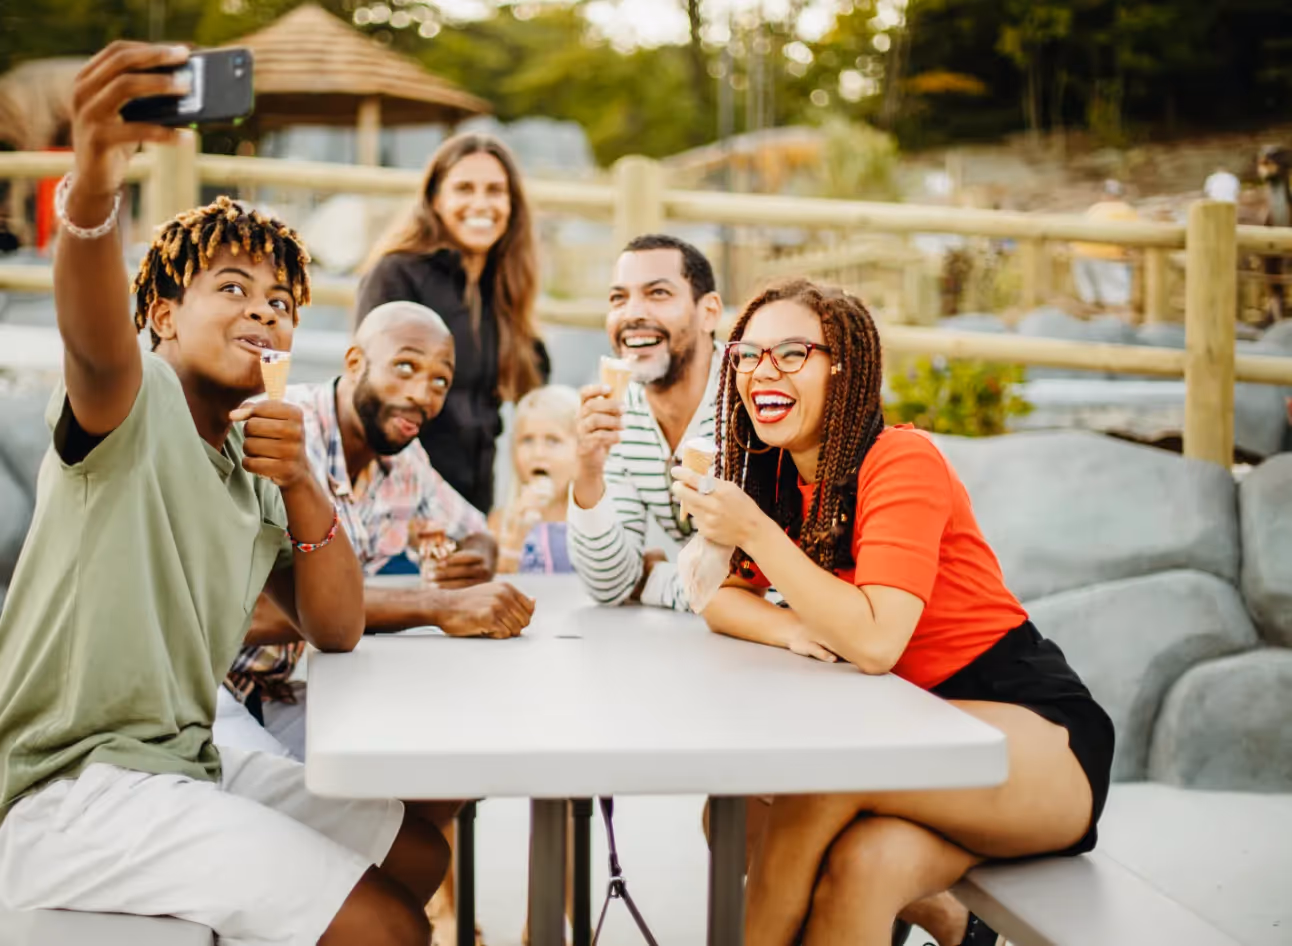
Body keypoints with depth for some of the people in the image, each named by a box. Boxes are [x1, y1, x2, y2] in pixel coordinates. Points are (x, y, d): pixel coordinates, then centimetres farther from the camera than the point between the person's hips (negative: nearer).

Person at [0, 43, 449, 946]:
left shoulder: (256, 467, 13)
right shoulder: (136, 405, -10)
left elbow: (337, 631, 5)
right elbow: (95, 339, -35)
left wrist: (301, 483, -11)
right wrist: (93, 193, -56)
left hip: (184, 760, 9)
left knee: (418, 850, 16)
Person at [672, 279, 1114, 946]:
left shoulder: (901, 460, -17)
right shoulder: (773, 474, 6)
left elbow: (874, 641, -27)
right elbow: (718, 599, 3)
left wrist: (754, 531, -28)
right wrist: (789, 627, -18)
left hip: (1034, 732, -6)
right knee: (858, 865, -27)